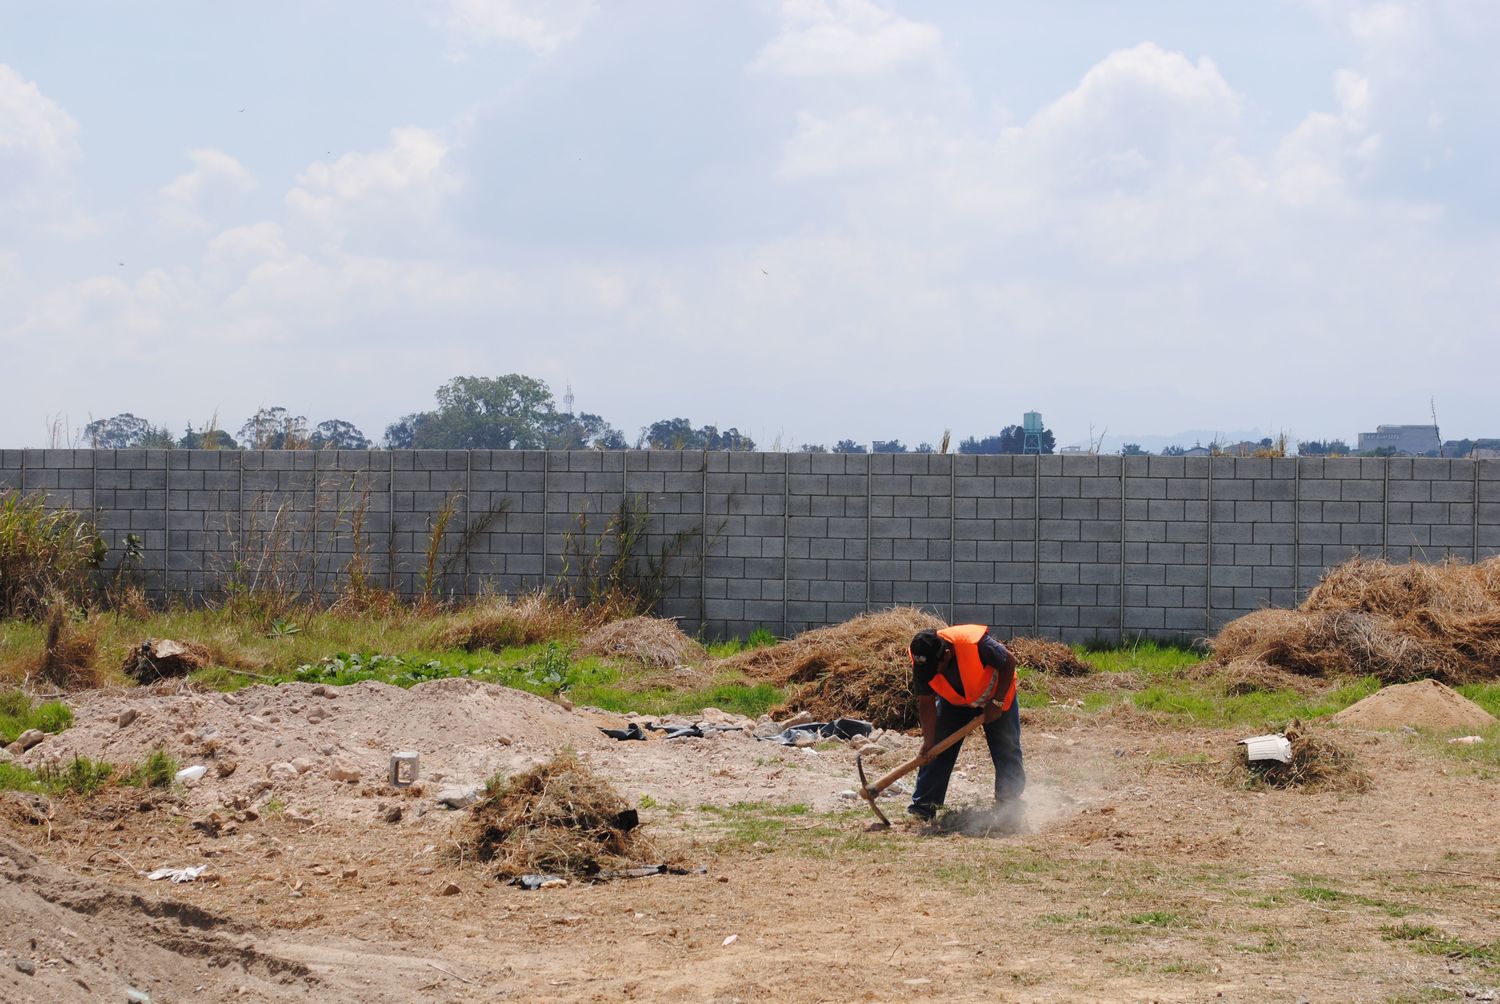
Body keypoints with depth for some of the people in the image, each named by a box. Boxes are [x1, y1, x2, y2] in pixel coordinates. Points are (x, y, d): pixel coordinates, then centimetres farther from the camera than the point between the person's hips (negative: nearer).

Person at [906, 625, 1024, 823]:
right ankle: (924, 804, -6)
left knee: (1007, 751, -5)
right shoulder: (921, 662, -27)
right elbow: (926, 703, -16)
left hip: (996, 695, -3)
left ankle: (1009, 805, 5)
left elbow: (1009, 663, -24)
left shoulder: (976, 643, -41)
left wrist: (997, 702, -23)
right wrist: (929, 741, -22)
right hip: (954, 701, 3)